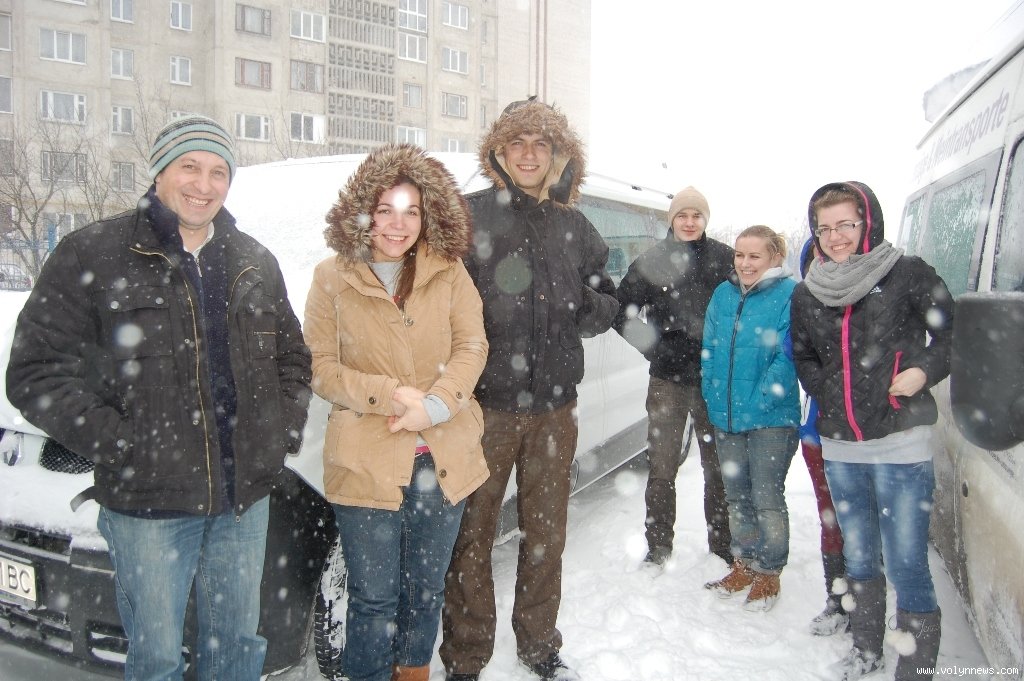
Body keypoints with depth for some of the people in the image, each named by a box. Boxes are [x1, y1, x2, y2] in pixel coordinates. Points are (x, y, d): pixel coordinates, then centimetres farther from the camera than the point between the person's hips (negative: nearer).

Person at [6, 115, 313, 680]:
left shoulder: (255, 263, 8)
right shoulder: (92, 255, -6)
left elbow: (292, 355, 16)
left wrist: (287, 425, 1)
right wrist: (117, 445, -15)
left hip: (246, 495, 4)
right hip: (147, 504, -4)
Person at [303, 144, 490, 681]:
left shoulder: (449, 272, 4)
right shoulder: (333, 278, -1)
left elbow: (472, 347, -2)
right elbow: (320, 369, -3)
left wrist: (435, 405, -18)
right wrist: (390, 396, -17)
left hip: (443, 460, 3)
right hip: (366, 464, -2)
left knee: (425, 590, 19)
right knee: (374, 597, 9)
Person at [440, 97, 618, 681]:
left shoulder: (576, 227, 9)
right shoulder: (471, 215, -4)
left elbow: (606, 300, 16)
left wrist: (582, 313, -5)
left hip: (554, 407, 4)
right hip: (484, 402, -4)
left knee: (547, 532, 17)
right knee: (472, 534, 7)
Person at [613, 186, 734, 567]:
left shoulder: (725, 259, 1)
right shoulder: (653, 260, 3)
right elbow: (621, 311, 5)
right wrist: (654, 346, -5)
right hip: (668, 380, 0)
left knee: (718, 467, 10)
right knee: (662, 468, 5)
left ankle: (722, 550, 24)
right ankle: (658, 550, 19)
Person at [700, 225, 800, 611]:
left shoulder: (788, 294, -10)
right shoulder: (723, 293, 8)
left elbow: (787, 355, -15)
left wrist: (759, 402, -18)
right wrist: (712, 397, 3)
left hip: (771, 419, -6)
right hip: (725, 415, 6)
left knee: (767, 498, 3)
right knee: (736, 494, 16)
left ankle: (768, 574, 21)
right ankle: (744, 565, 33)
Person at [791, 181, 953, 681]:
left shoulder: (908, 275, -5)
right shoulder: (806, 293, 8)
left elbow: (952, 331, 2)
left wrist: (925, 372, -12)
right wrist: (827, 395, 6)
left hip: (900, 441, -5)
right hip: (839, 445, 5)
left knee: (906, 565, -5)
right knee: (858, 557, 19)